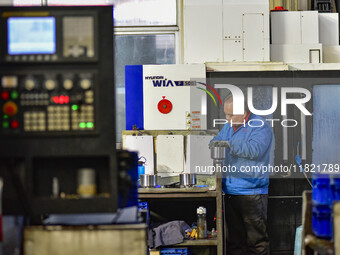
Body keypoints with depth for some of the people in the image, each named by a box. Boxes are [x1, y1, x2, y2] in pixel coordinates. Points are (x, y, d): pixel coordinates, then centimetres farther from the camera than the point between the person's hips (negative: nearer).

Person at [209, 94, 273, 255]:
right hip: (230, 191, 8)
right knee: (234, 237, 15)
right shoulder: (228, 126, 15)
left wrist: (229, 144, -26)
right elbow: (216, 141, 26)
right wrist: (213, 144, 2)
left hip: (251, 193, -8)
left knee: (256, 239, -3)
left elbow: (255, 150, -24)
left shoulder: (259, 126, -10)